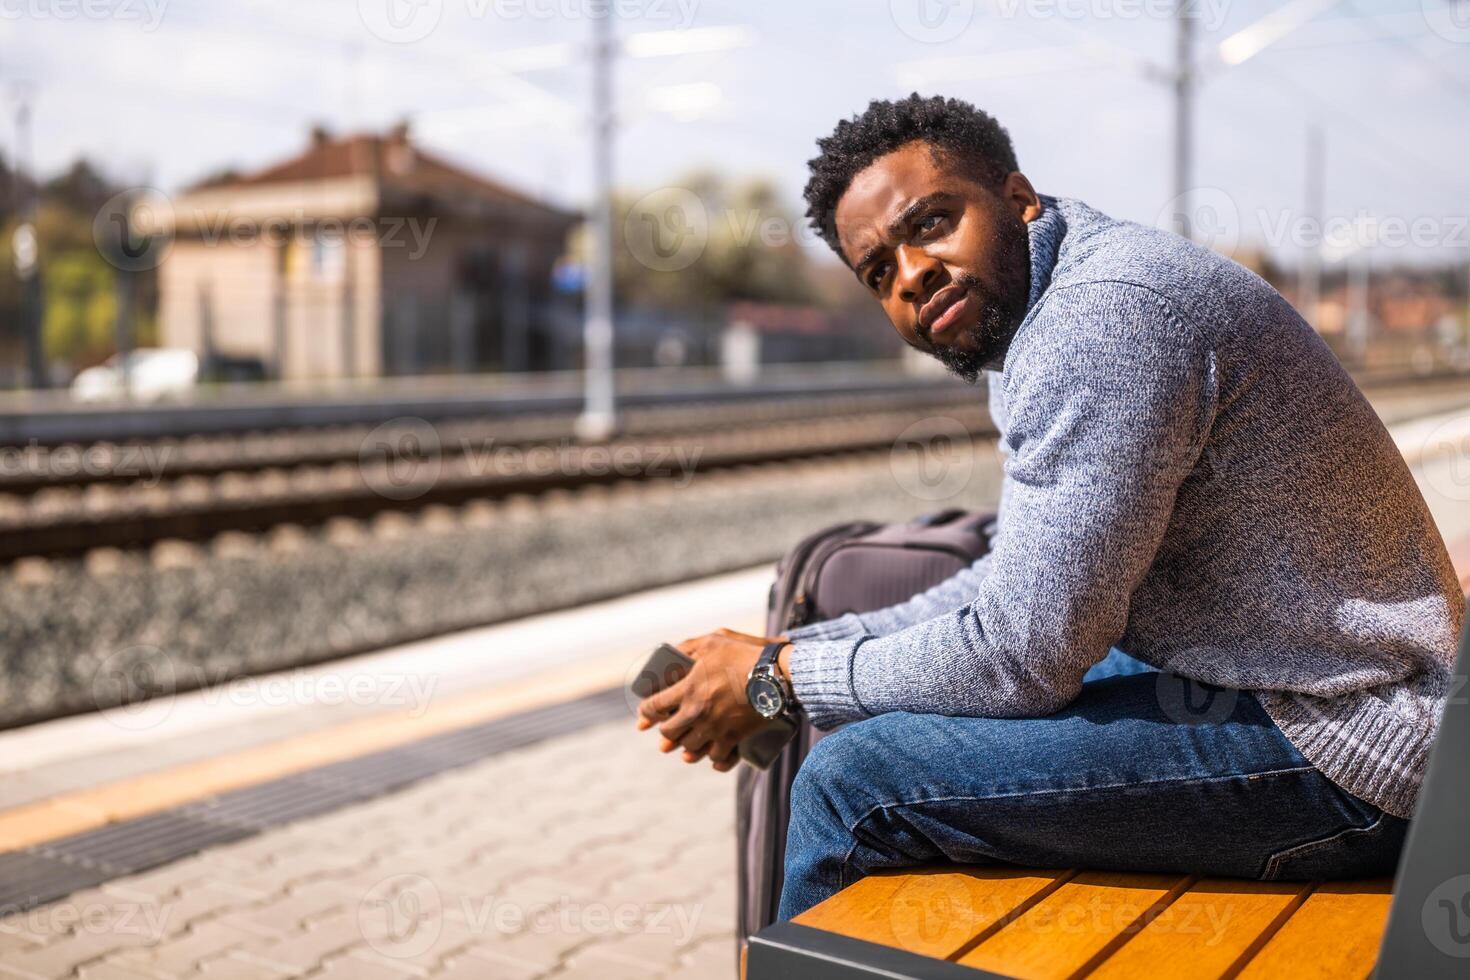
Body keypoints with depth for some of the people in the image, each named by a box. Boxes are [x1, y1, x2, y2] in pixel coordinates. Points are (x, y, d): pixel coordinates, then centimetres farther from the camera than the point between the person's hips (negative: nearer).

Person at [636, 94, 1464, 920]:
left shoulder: (1101, 309, -22)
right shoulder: (1036, 321, 10)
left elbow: (1025, 653, -23)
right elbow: (1019, 586, 16)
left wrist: (777, 680, -9)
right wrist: (793, 649, 8)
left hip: (1336, 756, -10)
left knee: (855, 777, -15)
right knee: (894, 713, 18)